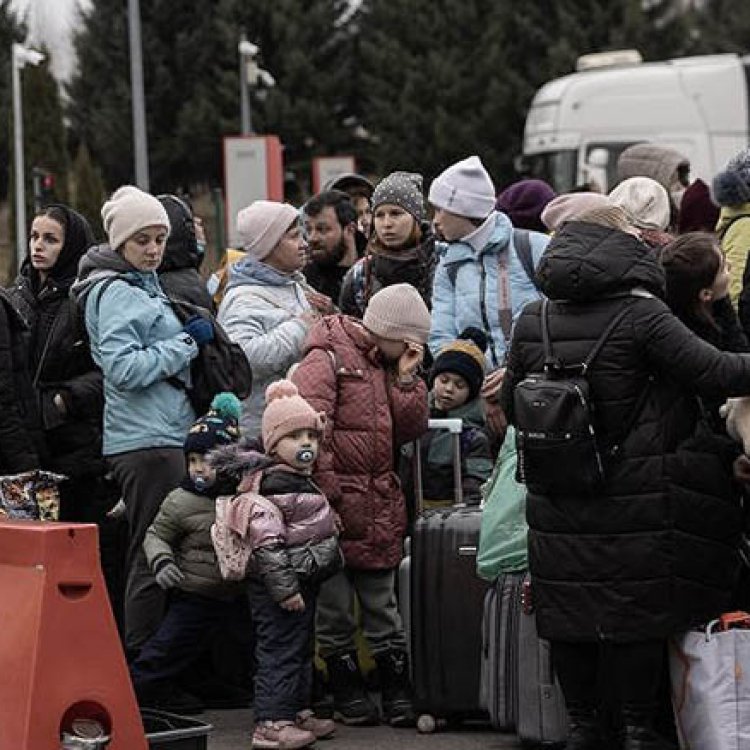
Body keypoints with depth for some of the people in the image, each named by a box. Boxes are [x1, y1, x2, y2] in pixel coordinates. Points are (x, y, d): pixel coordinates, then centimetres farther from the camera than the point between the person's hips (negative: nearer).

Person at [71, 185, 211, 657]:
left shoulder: (143, 286, 19)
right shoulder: (115, 292, -10)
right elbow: (124, 367, -21)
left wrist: (190, 338, 13)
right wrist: (186, 343, -14)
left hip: (165, 436, 10)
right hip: (146, 441, -10)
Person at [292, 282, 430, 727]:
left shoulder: (390, 366, 15)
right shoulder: (326, 360, -9)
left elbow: (410, 431, 10)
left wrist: (407, 377, 1)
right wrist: (326, 496, -18)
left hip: (379, 512, 6)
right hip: (336, 508, -6)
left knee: (382, 606, 11)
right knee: (336, 610, 4)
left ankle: (399, 692, 15)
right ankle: (348, 692, 14)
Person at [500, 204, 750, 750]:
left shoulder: (532, 321, 4)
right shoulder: (641, 315, -12)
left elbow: (511, 406, 13)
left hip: (557, 507, 5)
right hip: (633, 497, -4)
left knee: (569, 616, 11)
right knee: (637, 612, 4)